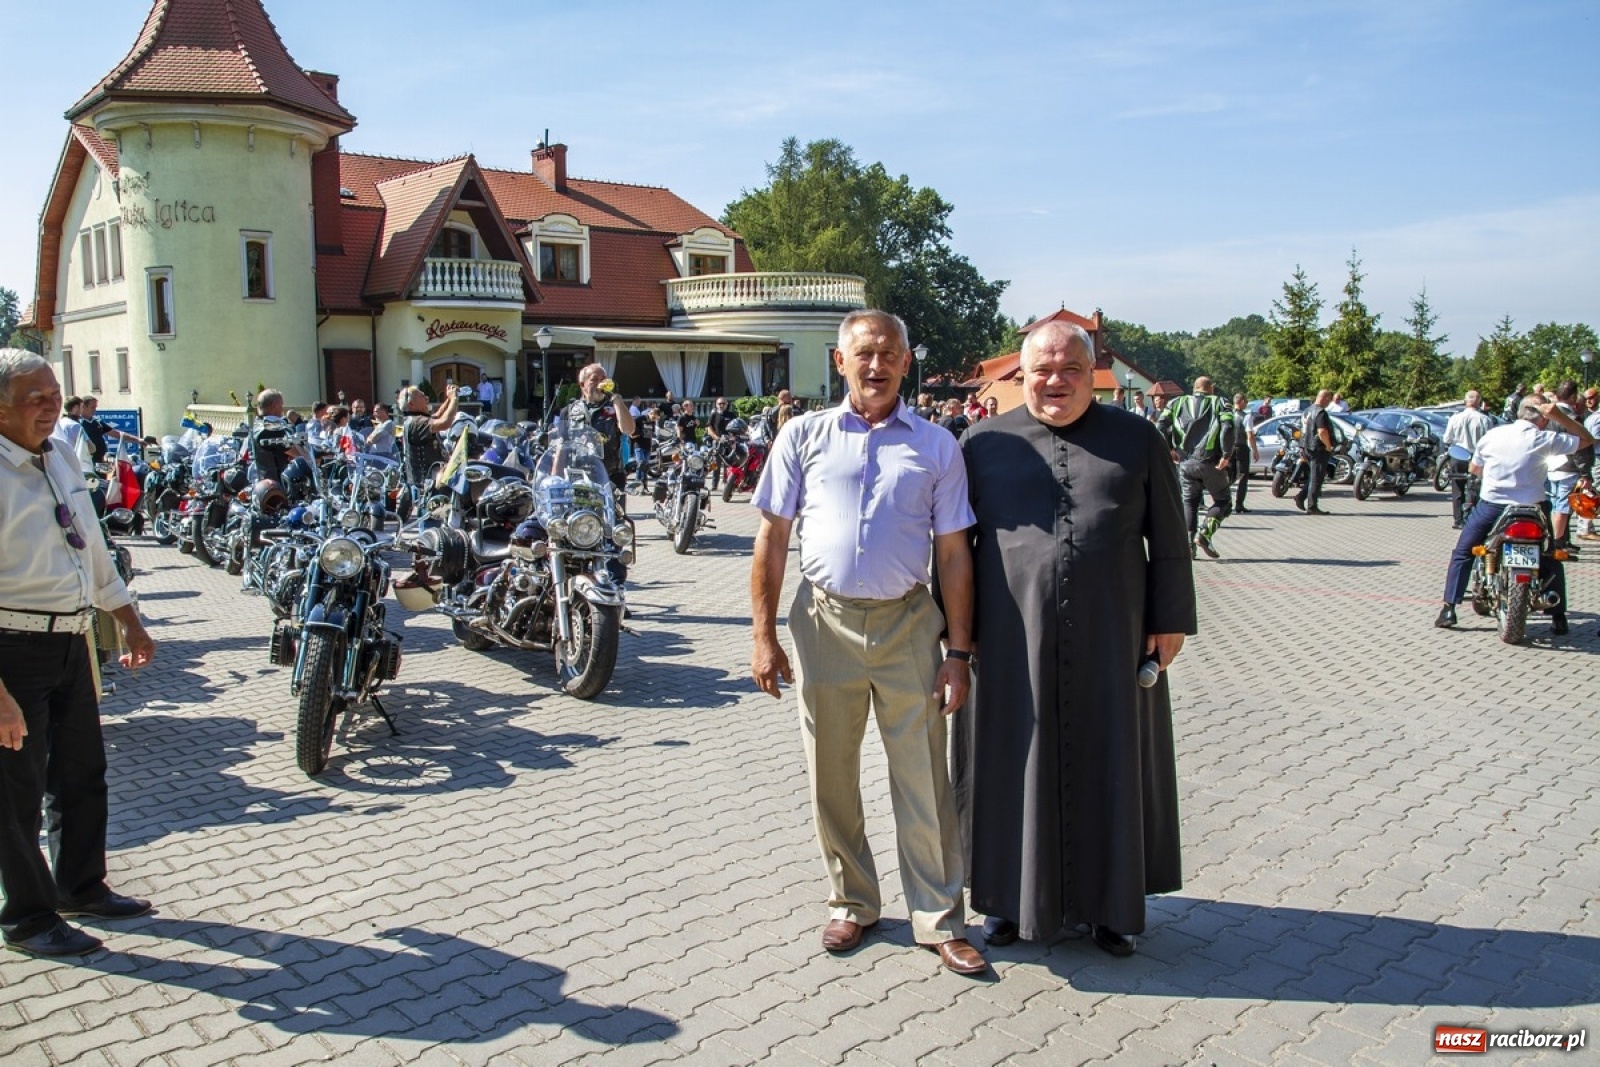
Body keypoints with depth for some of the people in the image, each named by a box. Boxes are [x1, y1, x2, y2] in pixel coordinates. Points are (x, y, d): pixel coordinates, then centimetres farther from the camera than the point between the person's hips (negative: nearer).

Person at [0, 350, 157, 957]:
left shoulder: (61, 460, 9)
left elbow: (92, 544, 20)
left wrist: (128, 620, 23)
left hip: (71, 640, 8)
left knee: (82, 772, 19)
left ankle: (80, 887, 38)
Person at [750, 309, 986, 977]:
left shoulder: (936, 446, 4)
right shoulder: (805, 436, 4)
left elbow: (953, 553, 4)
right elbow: (772, 538, 5)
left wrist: (957, 652, -1)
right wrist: (764, 635, 0)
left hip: (908, 625, 0)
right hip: (825, 622, 1)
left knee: (923, 779, 4)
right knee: (831, 777, 11)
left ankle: (939, 920, 18)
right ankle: (852, 902, 30)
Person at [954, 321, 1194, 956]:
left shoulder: (1136, 439, 4)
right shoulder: (983, 444, 4)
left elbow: (1168, 539, 6)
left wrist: (1169, 619, 1)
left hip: (1109, 640, 0)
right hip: (1012, 641, 0)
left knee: (1110, 764, 10)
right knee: (1013, 764, 9)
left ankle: (1109, 900, 27)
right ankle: (1011, 895, 26)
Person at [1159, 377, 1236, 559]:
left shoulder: (1179, 403, 13)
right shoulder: (1219, 403, 6)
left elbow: (1162, 425, -1)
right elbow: (1228, 428, -13)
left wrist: (1169, 449, 6)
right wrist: (1226, 455, -9)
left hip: (1186, 462, 3)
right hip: (1210, 462, -3)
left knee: (1189, 501, 14)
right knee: (1222, 501, 11)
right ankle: (1205, 533, -11)